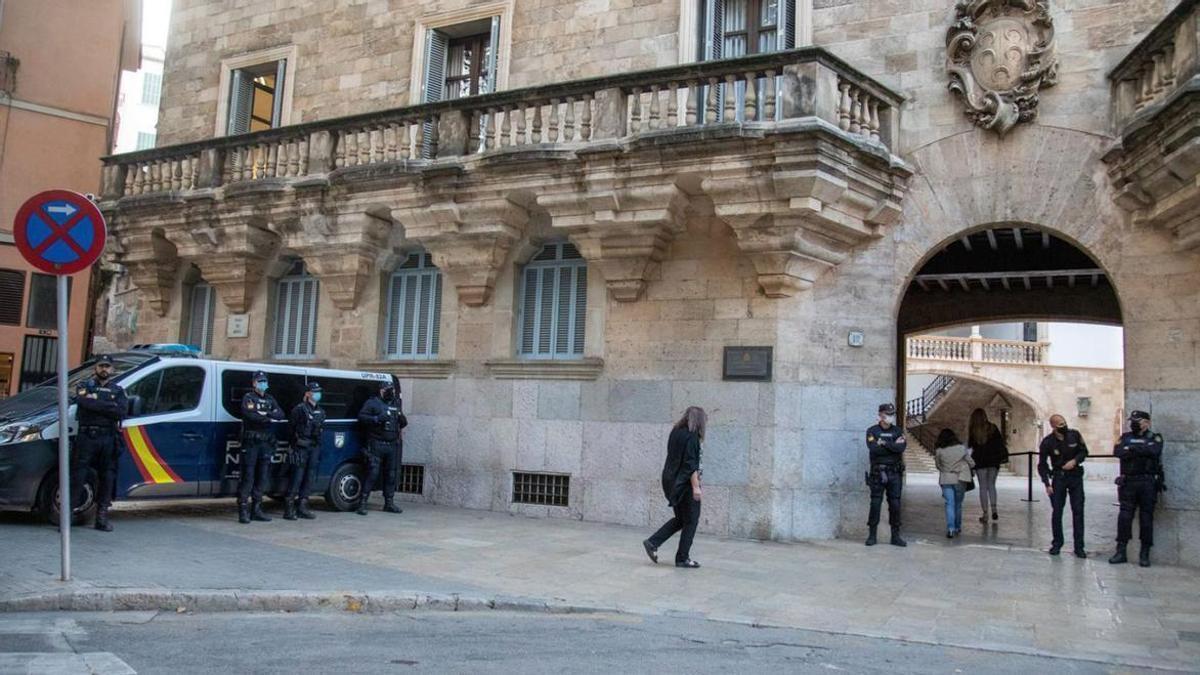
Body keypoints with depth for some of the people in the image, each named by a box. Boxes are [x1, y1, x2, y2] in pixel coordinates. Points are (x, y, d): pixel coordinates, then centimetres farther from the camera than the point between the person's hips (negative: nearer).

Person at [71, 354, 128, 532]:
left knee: (107, 477, 4)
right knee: (77, 476, -6)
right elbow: (83, 401, -12)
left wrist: (95, 403, -8)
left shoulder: (117, 390, 15)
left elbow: (122, 411, -4)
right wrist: (109, 407, -11)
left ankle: (102, 517, 11)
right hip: (87, 437, -2)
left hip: (109, 439, 2)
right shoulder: (85, 386, 11)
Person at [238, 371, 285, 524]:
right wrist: (269, 418, -9)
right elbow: (249, 414, -19)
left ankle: (257, 510, 13)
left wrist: (266, 413, -14)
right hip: (250, 442, -6)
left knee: (262, 477, 7)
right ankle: (243, 510, -6)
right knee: (248, 476, -8)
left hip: (266, 443, 6)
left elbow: (281, 414, 2)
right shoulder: (248, 397, -1)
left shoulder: (270, 399, 17)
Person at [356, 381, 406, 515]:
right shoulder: (373, 402, 0)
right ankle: (362, 503, -6)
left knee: (391, 475, 10)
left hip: (393, 445, 6)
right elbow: (361, 416, -9)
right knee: (372, 474, -10)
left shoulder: (396, 404, 19)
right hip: (376, 445, -6)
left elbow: (402, 424, 27)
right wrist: (376, 419, -20)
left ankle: (389, 503, 19)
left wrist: (403, 421, 4)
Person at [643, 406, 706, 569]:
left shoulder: (675, 432, 10)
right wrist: (696, 486, -19)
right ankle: (683, 558, 9)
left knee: (680, 519, 18)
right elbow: (690, 464, -20)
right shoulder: (691, 436, -15)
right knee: (690, 521, 4)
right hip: (685, 483, -8)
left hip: (671, 481, 8)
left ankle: (652, 543, 10)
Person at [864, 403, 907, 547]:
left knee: (895, 505, 3)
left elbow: (902, 448, -10)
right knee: (875, 504, -1)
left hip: (894, 474, 2)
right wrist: (894, 445, -9)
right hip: (878, 474, -2)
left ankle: (895, 536, 10)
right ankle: (872, 536, 6)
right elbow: (874, 449, -15)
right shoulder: (872, 431, 2)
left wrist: (884, 443, -11)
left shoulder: (898, 431, 8)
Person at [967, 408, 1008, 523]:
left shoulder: (972, 430, -7)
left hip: (980, 462, -2)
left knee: (983, 487, 4)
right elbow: (1000, 442, 0)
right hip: (993, 461, 2)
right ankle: (994, 510, 1)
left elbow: (969, 445, -2)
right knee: (991, 485, 15)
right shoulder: (992, 428, -2)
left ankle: (985, 514, 3)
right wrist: (1003, 456, 8)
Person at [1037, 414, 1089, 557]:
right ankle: (1057, 543, 17)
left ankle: (1079, 547, 6)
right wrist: (1047, 484, -10)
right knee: (1057, 512, 2)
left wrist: (1075, 461, -15)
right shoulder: (1047, 442, -11)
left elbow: (1084, 451, 6)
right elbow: (1042, 465, -4)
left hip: (1075, 476, 1)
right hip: (1059, 478, -1)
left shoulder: (1074, 435, -7)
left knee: (1078, 511, 0)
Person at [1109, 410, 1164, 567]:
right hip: (1128, 482, 2)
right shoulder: (1125, 437, 12)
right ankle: (1121, 551, 4)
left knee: (1146, 517, 3)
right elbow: (1118, 452, -6)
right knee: (1124, 517, 0)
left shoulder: (1154, 438, 5)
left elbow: (1154, 451, -16)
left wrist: (1132, 449, -11)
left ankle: (1145, 554, 10)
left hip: (1147, 483, -2)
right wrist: (1142, 451, -14)